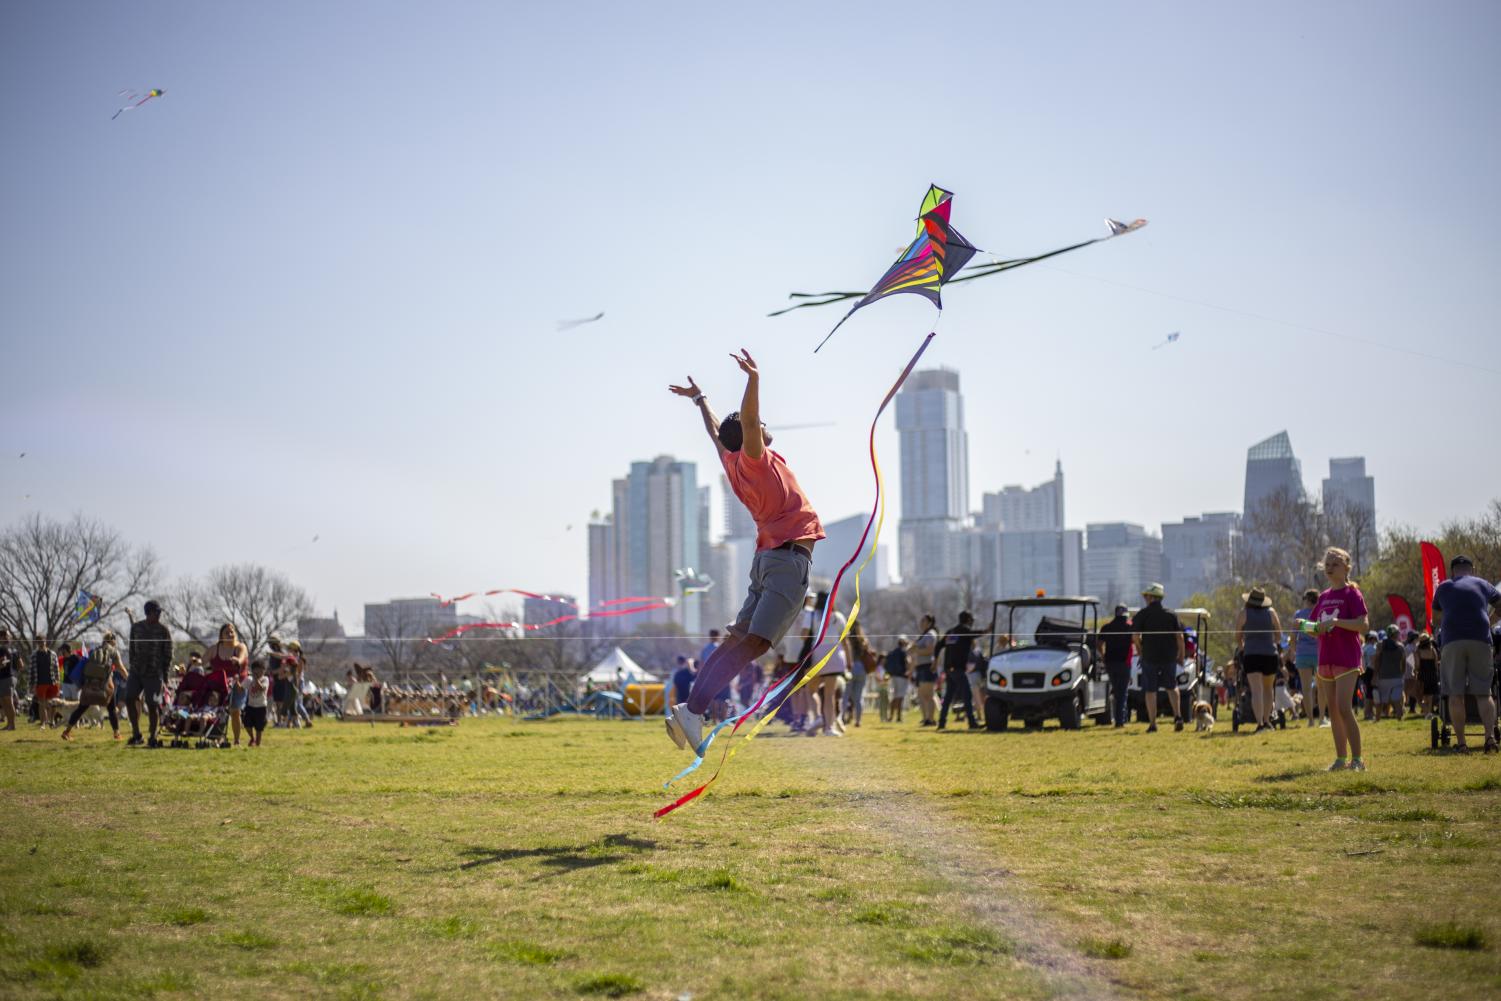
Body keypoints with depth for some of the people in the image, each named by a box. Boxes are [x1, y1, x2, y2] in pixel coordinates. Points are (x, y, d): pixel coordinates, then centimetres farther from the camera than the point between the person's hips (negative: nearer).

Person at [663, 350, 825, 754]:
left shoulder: (732, 461, 13)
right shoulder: (753, 460, -7)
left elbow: (715, 431, 31)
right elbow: (747, 422, -26)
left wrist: (700, 398, 46)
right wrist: (754, 379, -36)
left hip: (769, 558, 9)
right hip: (789, 558, -9)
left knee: (738, 639, 6)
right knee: (753, 642, -16)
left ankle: (691, 709, -2)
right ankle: (693, 710, -27)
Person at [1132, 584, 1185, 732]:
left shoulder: (1142, 614, -3)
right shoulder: (1171, 615, 5)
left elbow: (1135, 636, -11)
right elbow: (1180, 637, 1)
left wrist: (1139, 650, 6)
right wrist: (1181, 656, 10)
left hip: (1149, 657, -3)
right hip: (1169, 657, 3)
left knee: (1150, 691, 4)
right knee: (1172, 687, 19)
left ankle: (1152, 724, 1)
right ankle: (1178, 716, 2)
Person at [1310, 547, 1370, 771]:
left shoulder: (1352, 593, -5)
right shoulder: (1323, 597, 15)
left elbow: (1364, 626, -14)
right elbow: (1316, 630, 19)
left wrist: (1336, 621, -23)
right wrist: (1308, 627, -3)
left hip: (1346, 660, -7)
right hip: (1326, 660, 7)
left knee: (1344, 708, -14)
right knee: (1332, 710, 8)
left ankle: (1357, 759, -9)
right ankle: (1341, 758, 14)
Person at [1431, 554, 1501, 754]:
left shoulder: (1443, 588, 18)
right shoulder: (1483, 584, 19)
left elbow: (1437, 619, 26)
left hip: (1452, 641, -1)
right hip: (1480, 640, 1)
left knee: (1456, 694, 2)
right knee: (1483, 693, 5)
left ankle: (1461, 743, -2)